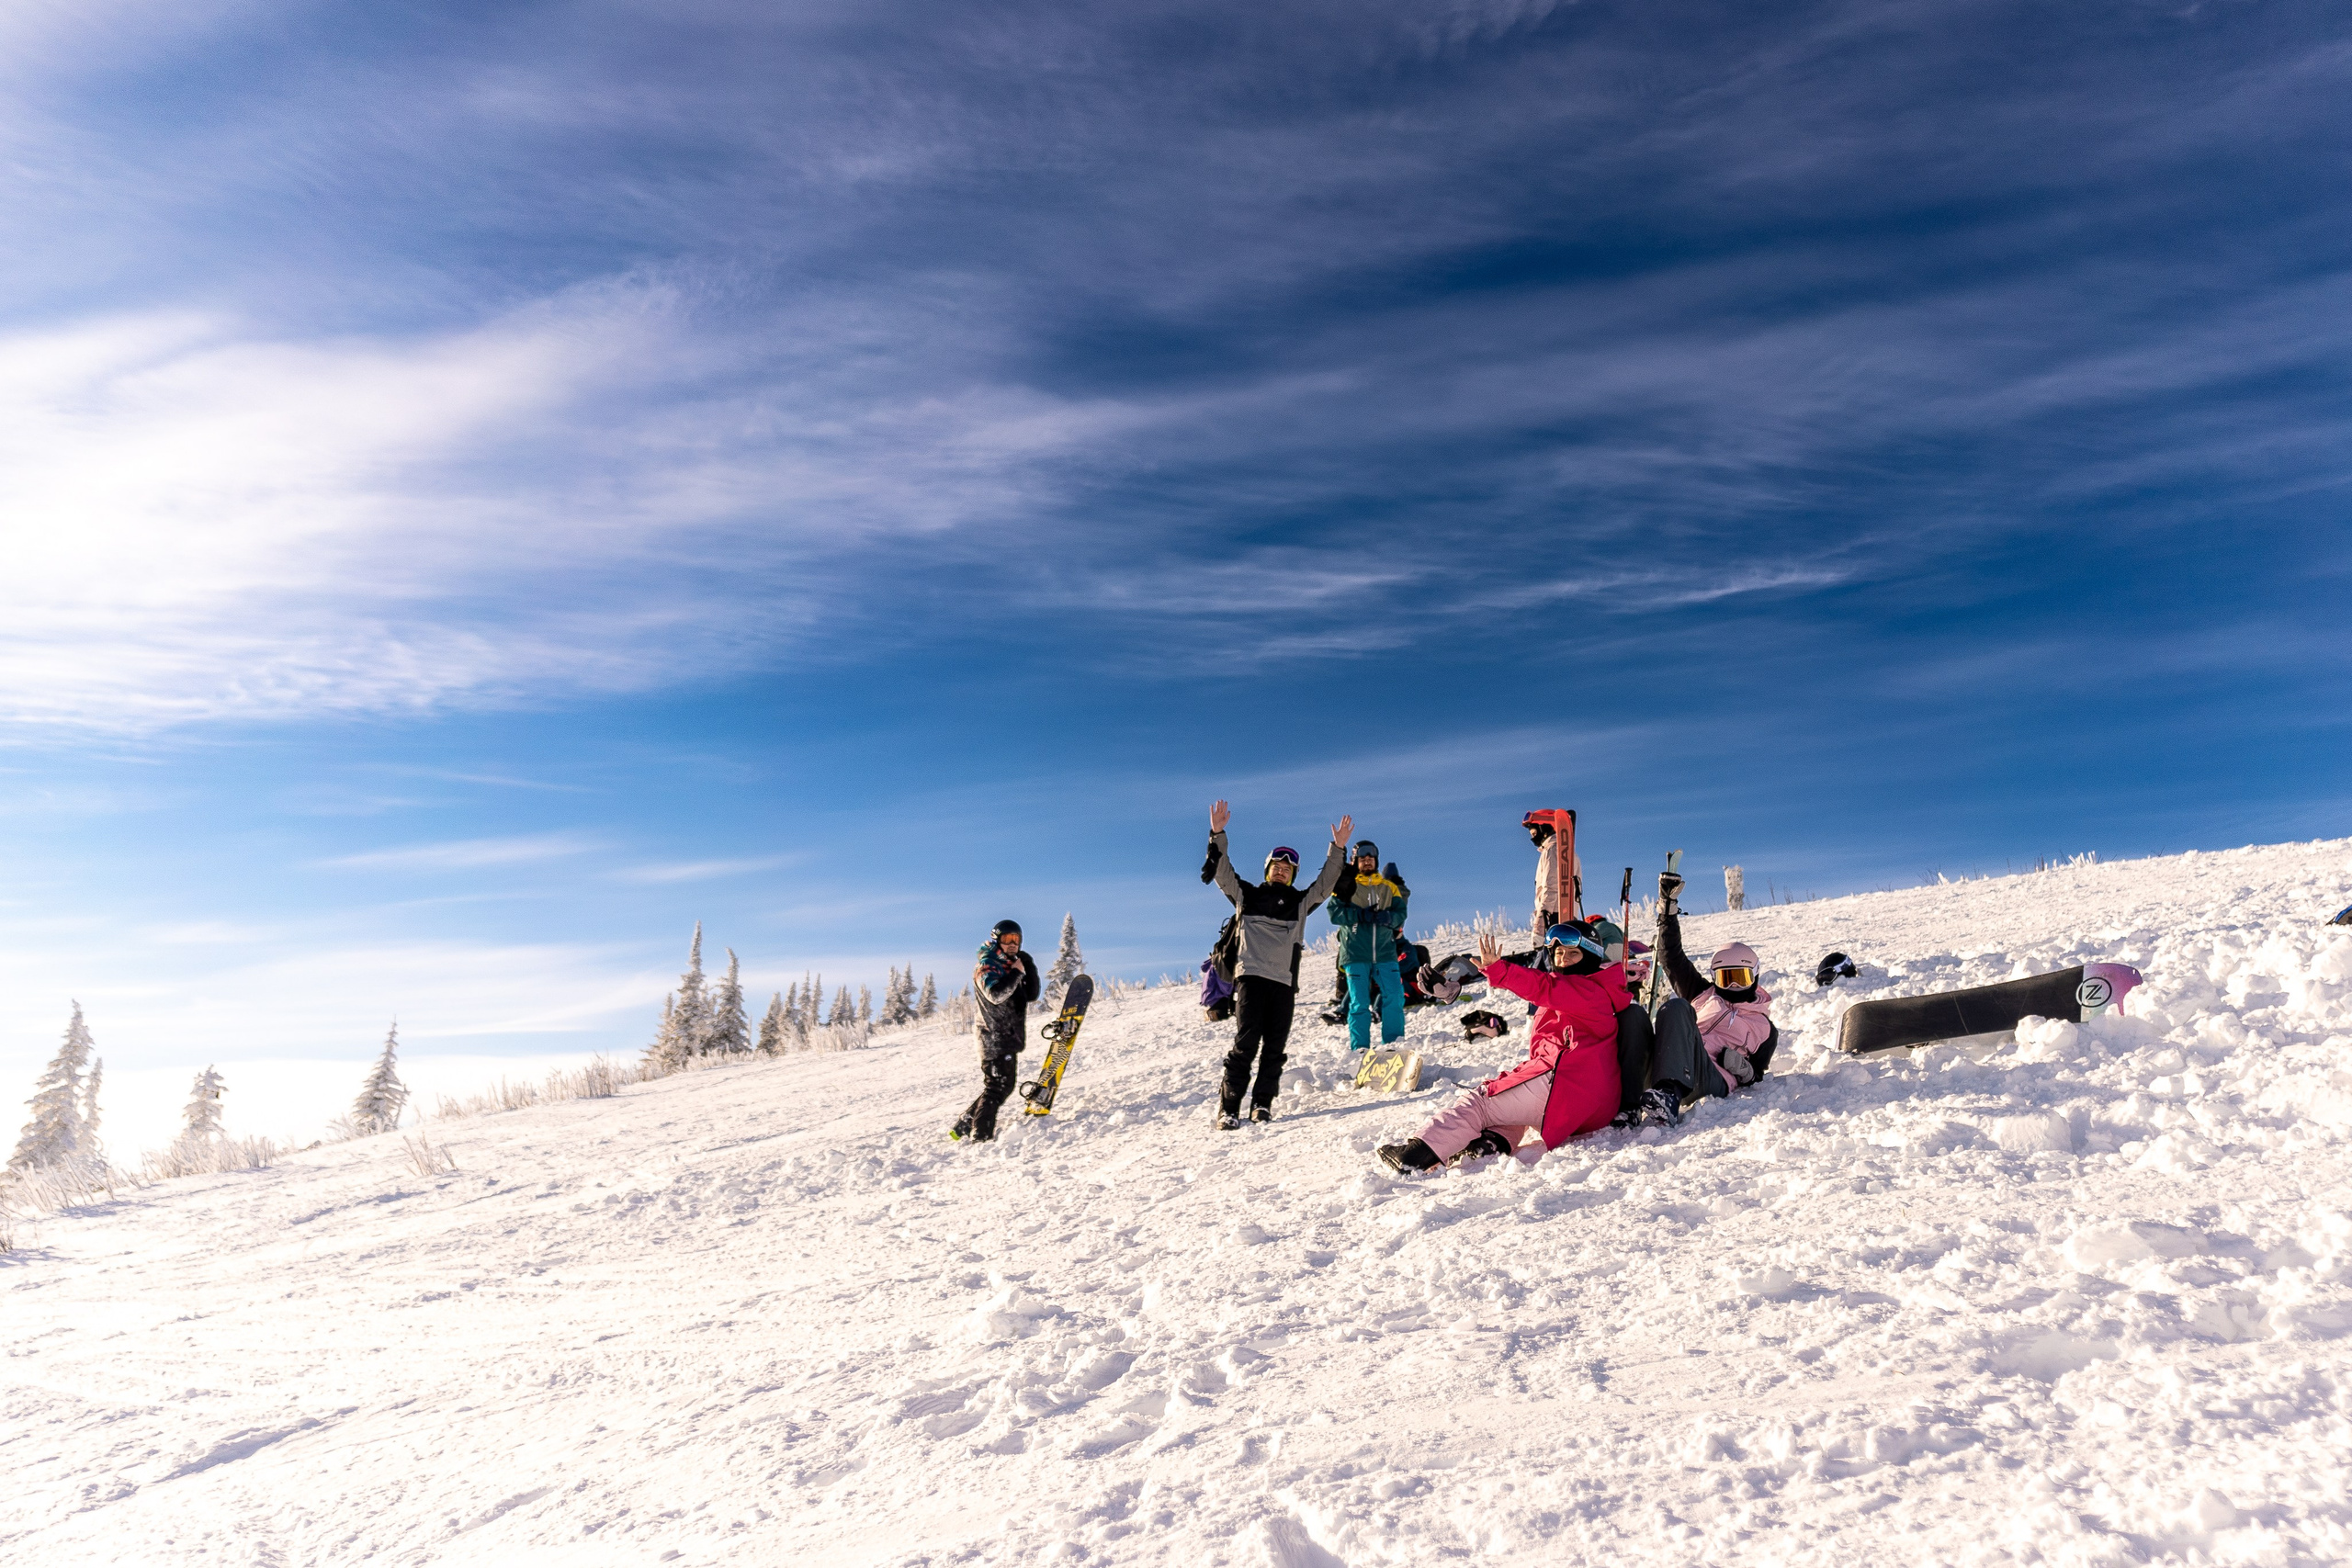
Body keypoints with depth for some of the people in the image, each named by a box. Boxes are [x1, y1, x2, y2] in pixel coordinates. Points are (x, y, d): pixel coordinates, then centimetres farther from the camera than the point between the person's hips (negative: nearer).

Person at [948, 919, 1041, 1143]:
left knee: (1003, 1086, 12)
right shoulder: (987, 965, -9)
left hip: (1008, 1038, 9)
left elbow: (1031, 996, 11)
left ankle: (963, 1127, 17)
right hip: (994, 1037, -9)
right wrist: (1016, 973, -18)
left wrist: (1029, 968, 0)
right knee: (997, 1087, -10)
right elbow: (995, 994, -27)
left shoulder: (1008, 966, 17)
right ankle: (981, 1137, -6)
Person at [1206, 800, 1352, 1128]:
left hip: (1284, 981, 3)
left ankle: (1262, 1104, 10)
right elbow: (1223, 872, 5)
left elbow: (1326, 882, 8)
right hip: (1251, 975, -3)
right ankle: (1228, 1107, -8)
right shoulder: (1246, 895, 14)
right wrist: (1217, 834, -6)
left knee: (1275, 1046, 1)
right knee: (1246, 1041, -12)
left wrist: (1338, 849, -3)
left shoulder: (1300, 901, 18)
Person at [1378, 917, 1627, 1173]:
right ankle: (1497, 1139, -10)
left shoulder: (1589, 990, -3)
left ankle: (1419, 1154, -19)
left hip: (1562, 1086, -11)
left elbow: (1545, 988, -23)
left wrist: (1498, 970, -35)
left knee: (1480, 1101, -9)